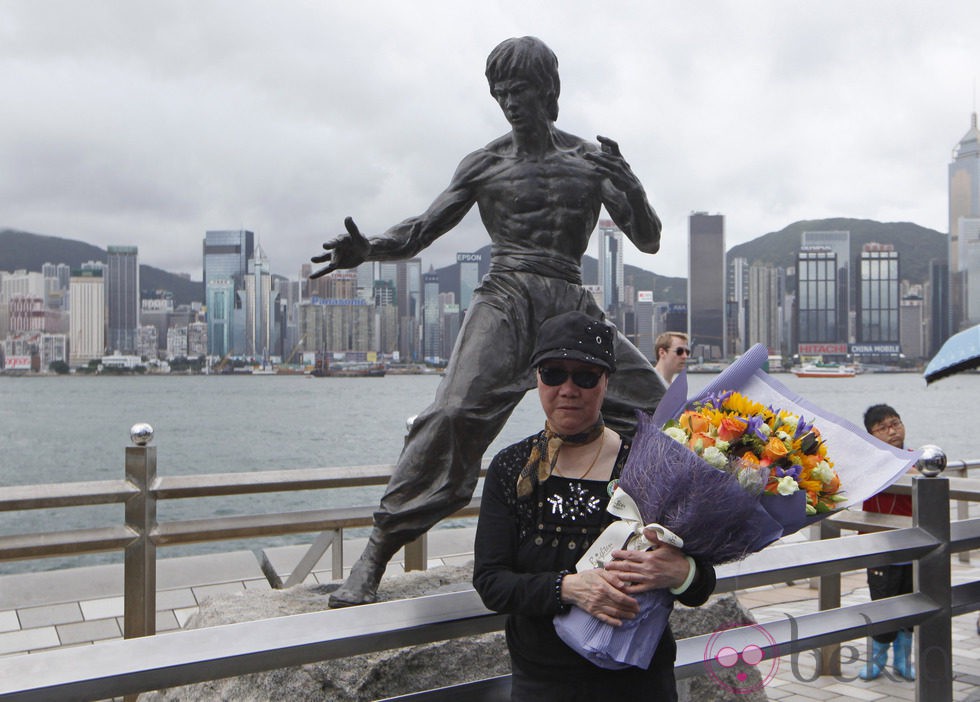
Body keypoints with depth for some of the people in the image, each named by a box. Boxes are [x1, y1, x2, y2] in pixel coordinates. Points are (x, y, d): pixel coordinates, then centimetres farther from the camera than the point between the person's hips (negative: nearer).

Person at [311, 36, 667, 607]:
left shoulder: (593, 159, 11)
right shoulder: (486, 165, 8)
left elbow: (649, 241, 9)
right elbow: (423, 230, 5)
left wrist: (627, 182, -11)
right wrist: (366, 248, -16)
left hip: (573, 308, 3)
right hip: (506, 302, -3)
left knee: (656, 409, -1)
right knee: (454, 414, -26)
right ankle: (374, 557, -21)